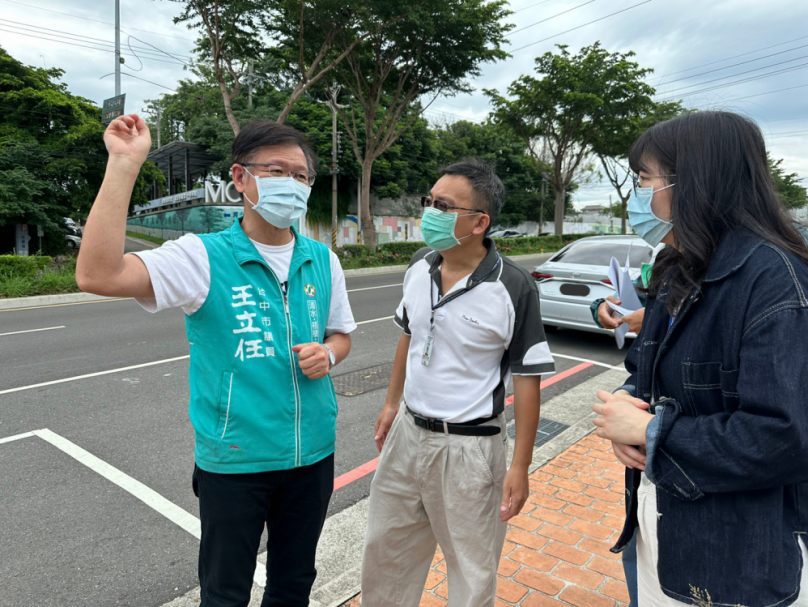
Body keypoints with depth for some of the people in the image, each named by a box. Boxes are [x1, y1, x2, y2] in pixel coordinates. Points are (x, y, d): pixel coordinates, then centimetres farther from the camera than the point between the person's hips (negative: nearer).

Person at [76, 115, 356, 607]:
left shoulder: (323, 261, 1)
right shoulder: (205, 257, -13)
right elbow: (98, 275, -27)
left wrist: (327, 355, -10)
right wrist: (124, 164, -27)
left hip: (312, 453, 4)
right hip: (234, 460, -4)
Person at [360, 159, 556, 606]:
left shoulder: (513, 288, -19)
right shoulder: (420, 265, -1)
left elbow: (528, 379, -13)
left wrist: (520, 466, -12)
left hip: (469, 447, -5)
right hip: (408, 433, 6)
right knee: (384, 551, 23)